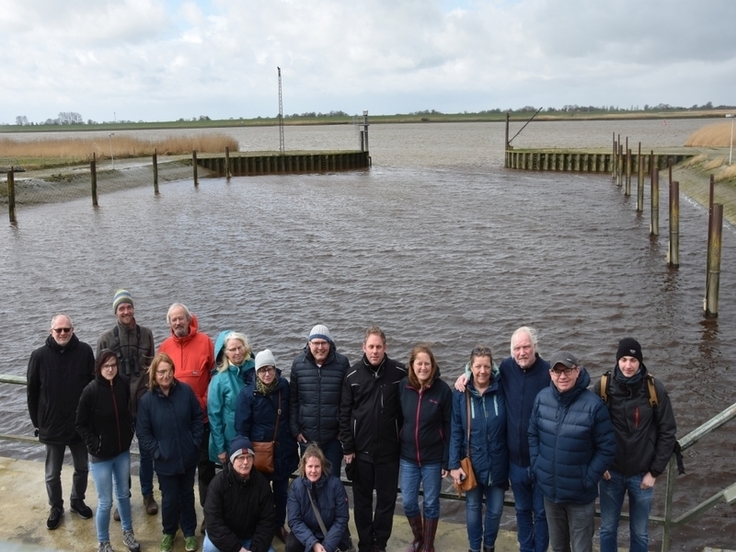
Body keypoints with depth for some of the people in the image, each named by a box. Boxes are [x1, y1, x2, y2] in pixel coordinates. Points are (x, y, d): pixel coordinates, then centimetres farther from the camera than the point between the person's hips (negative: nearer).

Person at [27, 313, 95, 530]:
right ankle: (56, 508, 34)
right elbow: (32, 392, -2)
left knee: (82, 468, 18)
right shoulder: (39, 356, -10)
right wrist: (36, 422, 1)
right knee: (52, 473, 13)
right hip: (52, 425, -1)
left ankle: (77, 501, 40)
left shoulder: (85, 351, -10)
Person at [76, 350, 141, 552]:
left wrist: (129, 433, 2)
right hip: (101, 455, -4)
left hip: (122, 451, 4)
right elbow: (80, 424, -10)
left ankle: (128, 532, 41)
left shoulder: (123, 385, -10)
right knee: (105, 502, 7)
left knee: (124, 494, 20)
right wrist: (93, 445, -14)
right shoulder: (91, 390, -19)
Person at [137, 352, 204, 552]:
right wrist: (157, 451, -11)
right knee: (169, 499, 10)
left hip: (188, 456, 1)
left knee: (187, 495, 18)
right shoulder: (147, 400, -11)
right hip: (165, 461, -1)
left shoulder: (186, 391, -9)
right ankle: (169, 532, 36)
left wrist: (195, 442, -5)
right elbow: (142, 432, -5)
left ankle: (189, 532, 36)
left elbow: (198, 417, 0)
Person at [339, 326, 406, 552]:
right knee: (362, 499, 12)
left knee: (387, 499, 9)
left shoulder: (399, 373, -7)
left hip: (389, 449, -1)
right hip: (361, 449, 1)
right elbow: (345, 413, 0)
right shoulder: (353, 375, -4)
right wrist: (347, 447, -2)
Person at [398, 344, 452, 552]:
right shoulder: (403, 386, -7)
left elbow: (449, 426, -9)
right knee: (408, 502, 11)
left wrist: (447, 460, -8)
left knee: (431, 503, 11)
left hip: (433, 458, -2)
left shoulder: (442, 389, -13)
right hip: (408, 457, 2)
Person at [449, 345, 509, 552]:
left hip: (497, 463, 0)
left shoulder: (502, 390, -10)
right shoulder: (461, 394, -9)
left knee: (495, 509, 14)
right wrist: (454, 464, -9)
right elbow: (455, 431, -6)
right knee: (473, 507, 16)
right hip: (472, 463, 0)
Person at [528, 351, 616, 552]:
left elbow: (607, 448, -13)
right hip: (549, 488, 4)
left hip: (580, 494, -3)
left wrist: (589, 479, -12)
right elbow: (533, 434, 6)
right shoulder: (542, 398, -7)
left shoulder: (593, 405, -20)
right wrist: (536, 466, 0)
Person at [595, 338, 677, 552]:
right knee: (608, 529, 14)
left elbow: (667, 432, -4)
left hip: (642, 474, 0)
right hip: (611, 472, 0)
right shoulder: (603, 387, -10)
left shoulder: (655, 389, -11)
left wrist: (655, 471, -5)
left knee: (640, 533, 15)